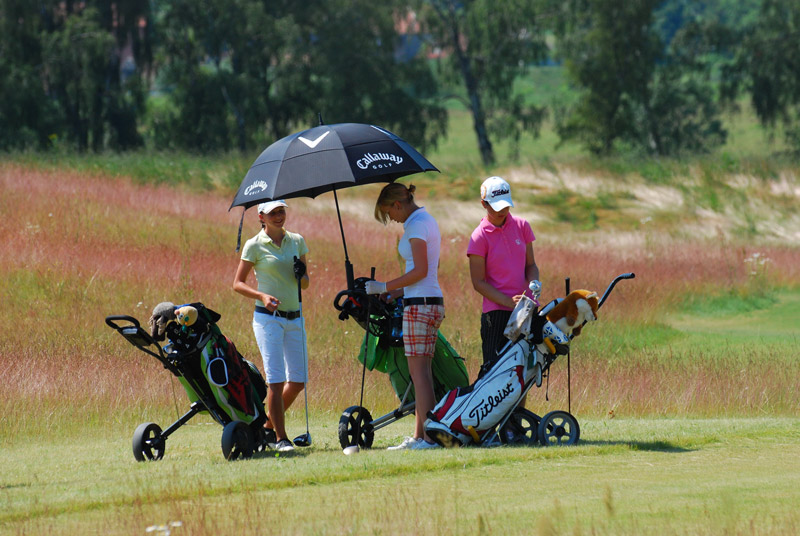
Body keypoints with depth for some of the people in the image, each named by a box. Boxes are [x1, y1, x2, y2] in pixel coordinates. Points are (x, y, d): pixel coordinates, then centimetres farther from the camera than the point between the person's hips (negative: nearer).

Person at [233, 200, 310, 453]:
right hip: (268, 318, -5)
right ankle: (280, 438, -7)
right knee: (276, 379, -11)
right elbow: (238, 283, -1)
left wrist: (301, 276, -8)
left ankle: (269, 425, 21)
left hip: (294, 318, 5)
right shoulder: (254, 246, -3)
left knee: (298, 380, 4)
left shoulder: (296, 241, 10)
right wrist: (262, 296, -17)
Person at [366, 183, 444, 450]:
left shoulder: (416, 225, -11)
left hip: (420, 305, -10)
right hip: (433, 301, 10)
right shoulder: (427, 220, 19)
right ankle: (419, 436, 10)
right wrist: (398, 292, 18)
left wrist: (385, 287, -12)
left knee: (419, 371, -9)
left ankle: (428, 436, -11)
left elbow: (420, 271, -18)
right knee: (421, 371, 10)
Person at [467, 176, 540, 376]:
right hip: (497, 312, -4)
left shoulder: (521, 226, 8)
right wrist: (508, 301, -17)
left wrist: (533, 282, -8)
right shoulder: (480, 236, -5)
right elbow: (478, 282, -6)